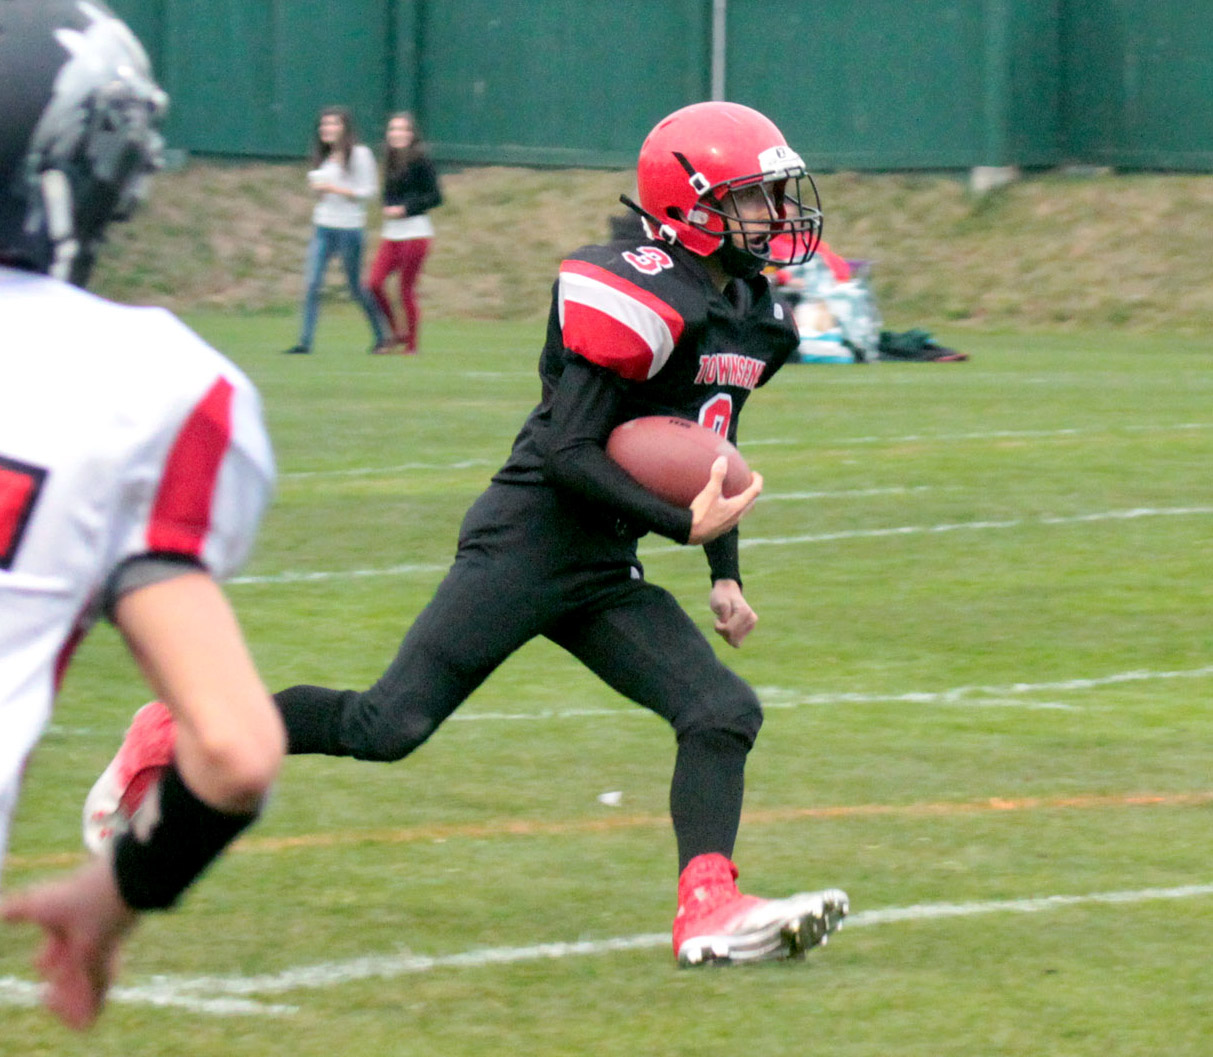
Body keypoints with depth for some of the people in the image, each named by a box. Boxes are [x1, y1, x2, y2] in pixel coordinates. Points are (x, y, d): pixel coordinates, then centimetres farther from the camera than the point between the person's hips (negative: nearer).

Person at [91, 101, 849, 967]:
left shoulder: (755, 318, 13)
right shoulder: (643, 296, -16)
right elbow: (568, 449, -19)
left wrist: (727, 575, 17)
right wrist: (682, 524, -22)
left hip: (604, 571, 9)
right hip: (530, 539, -9)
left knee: (725, 712, -8)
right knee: (391, 724, -11)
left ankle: (708, 907, -15)